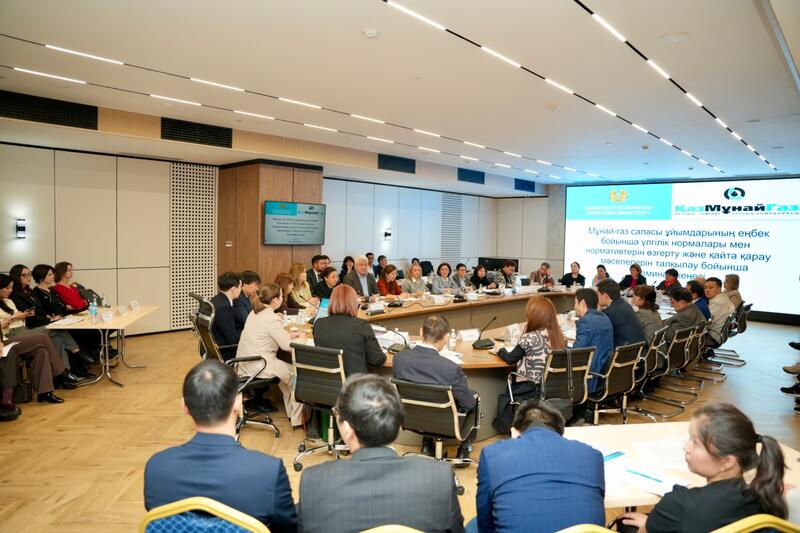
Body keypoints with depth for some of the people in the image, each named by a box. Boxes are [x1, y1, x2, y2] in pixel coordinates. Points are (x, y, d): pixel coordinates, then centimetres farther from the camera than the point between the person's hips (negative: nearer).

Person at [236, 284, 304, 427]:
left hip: (244, 363, 10)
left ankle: (292, 411, 31)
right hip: (257, 366, -10)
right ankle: (297, 418, 12)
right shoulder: (271, 318, -20)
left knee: (285, 369, 25)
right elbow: (287, 346, -18)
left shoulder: (254, 313, 9)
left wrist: (289, 335, 19)